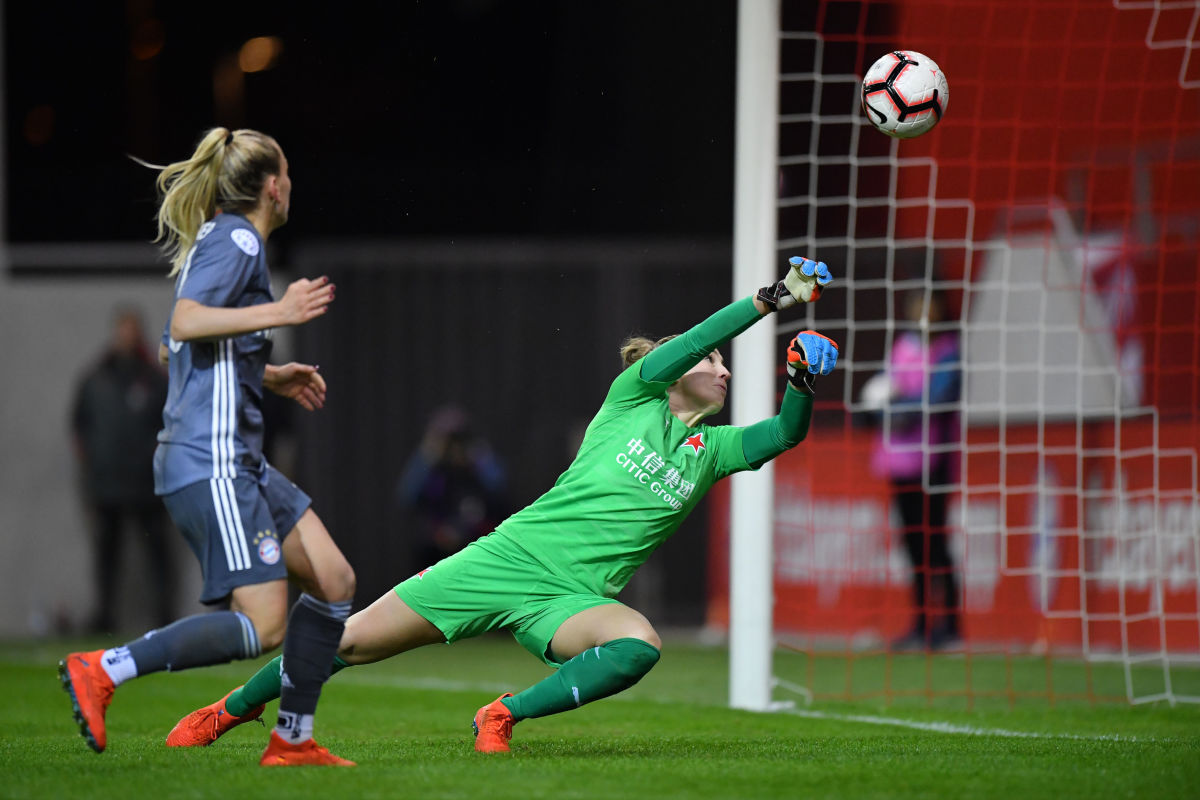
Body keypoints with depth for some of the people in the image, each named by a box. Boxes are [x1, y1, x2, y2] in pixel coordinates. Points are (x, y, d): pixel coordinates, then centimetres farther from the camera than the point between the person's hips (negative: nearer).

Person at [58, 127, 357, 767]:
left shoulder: (217, 241, 21)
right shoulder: (236, 240, -8)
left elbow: (173, 352, 27)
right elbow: (186, 324, -23)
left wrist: (270, 377, 29)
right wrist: (279, 313, -24)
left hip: (235, 461, 11)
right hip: (211, 463, -11)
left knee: (334, 581, 8)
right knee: (263, 625, -16)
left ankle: (292, 739, 10)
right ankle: (101, 671, -14)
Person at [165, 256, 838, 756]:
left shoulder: (712, 451, 13)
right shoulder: (633, 399, 4)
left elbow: (787, 433, 1)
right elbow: (682, 347, -13)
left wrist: (802, 379, -18)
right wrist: (774, 299, -19)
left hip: (569, 598, 2)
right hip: (511, 555, -2)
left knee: (639, 645, -33)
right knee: (355, 641, -4)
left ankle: (505, 715, -18)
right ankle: (232, 710, 17)